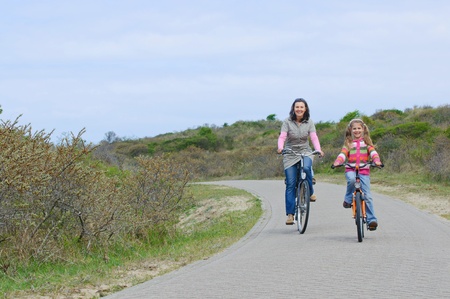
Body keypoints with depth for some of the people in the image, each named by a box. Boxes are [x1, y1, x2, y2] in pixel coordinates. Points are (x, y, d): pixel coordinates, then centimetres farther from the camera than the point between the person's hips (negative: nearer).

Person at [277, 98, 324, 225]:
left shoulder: (309, 122, -2)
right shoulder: (287, 122, -7)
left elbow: (314, 137, -10)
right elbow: (282, 137, -14)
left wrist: (318, 150, -28)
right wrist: (280, 147, -34)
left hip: (305, 152, 0)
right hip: (290, 154, 0)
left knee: (306, 168, -34)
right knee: (290, 184, -5)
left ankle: (310, 192, -10)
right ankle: (290, 214, 0)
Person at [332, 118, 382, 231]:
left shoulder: (366, 142, 12)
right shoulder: (348, 143, 13)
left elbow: (373, 152, -3)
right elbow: (343, 154, -1)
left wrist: (377, 160, -24)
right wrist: (337, 162, -22)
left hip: (364, 171, 0)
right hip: (351, 170, 0)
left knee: (367, 196, -8)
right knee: (351, 179, -36)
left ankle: (372, 220, -4)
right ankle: (348, 200, -13)